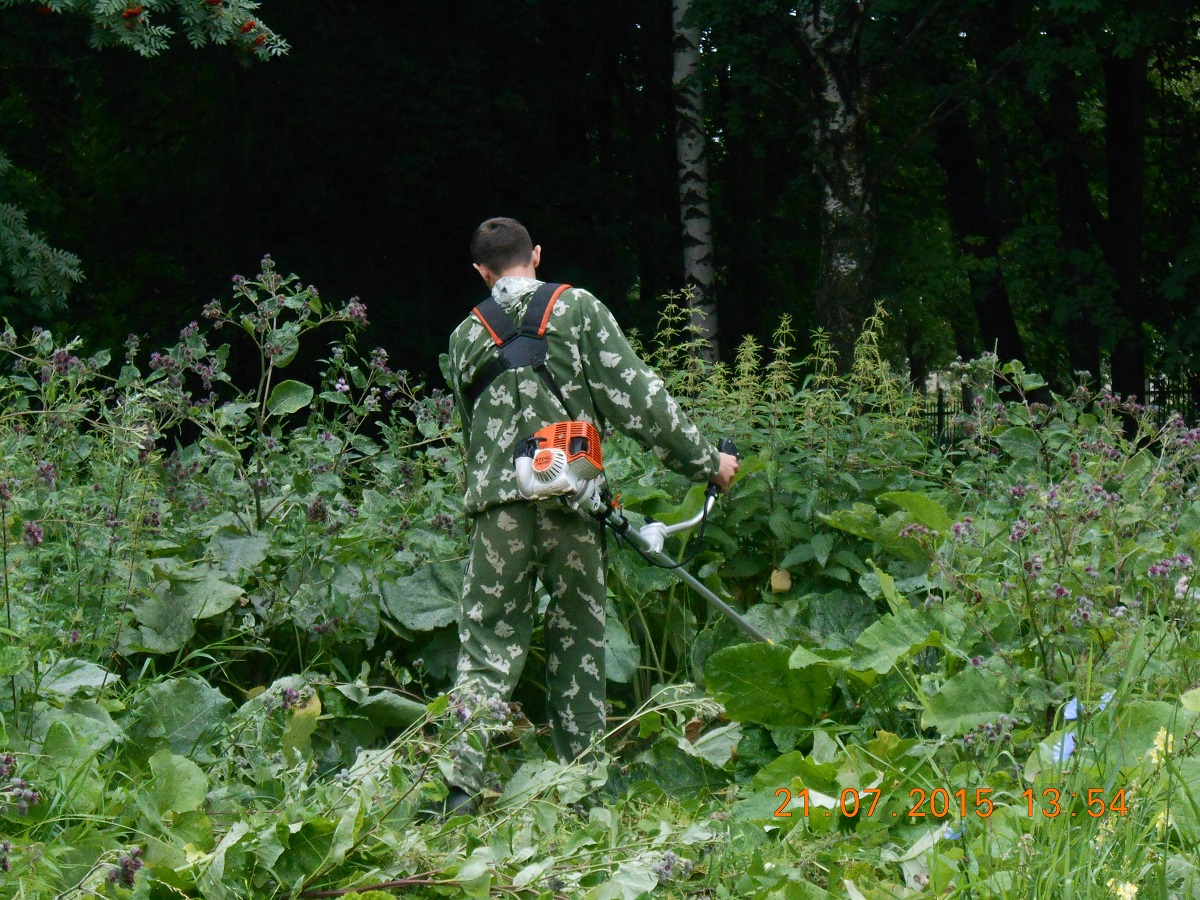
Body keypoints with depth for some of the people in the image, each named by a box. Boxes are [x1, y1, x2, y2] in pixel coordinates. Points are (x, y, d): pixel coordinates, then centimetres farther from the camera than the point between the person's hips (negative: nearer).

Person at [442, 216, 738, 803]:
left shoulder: (466, 337, 13)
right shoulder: (579, 309, 4)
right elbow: (635, 395, -1)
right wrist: (705, 461, 5)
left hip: (496, 498, 2)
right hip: (569, 494, -2)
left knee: (489, 641, 2)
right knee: (577, 639, 7)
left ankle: (461, 781, -11)